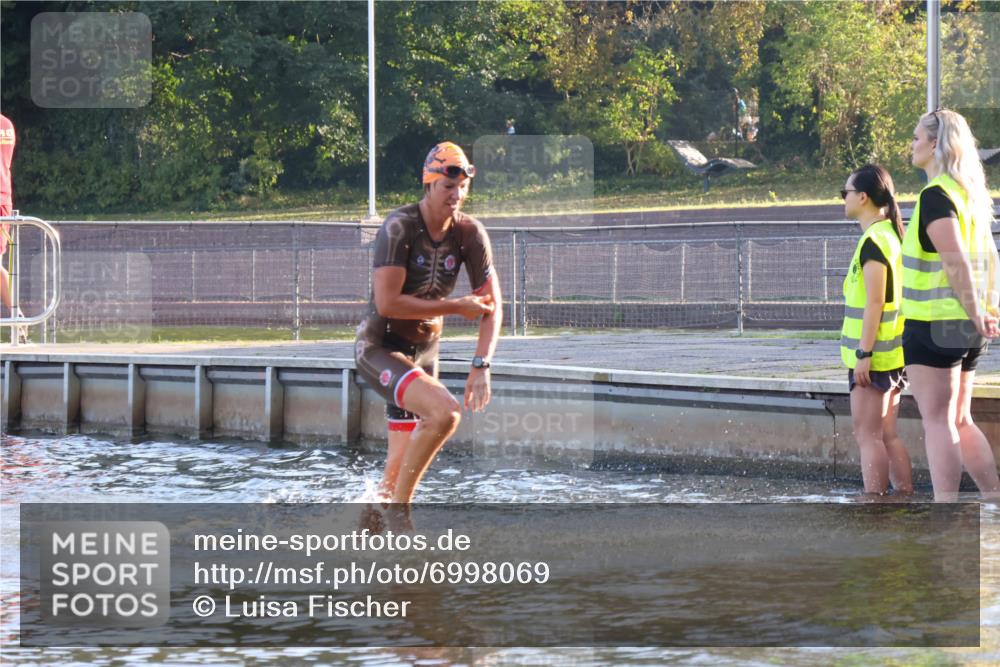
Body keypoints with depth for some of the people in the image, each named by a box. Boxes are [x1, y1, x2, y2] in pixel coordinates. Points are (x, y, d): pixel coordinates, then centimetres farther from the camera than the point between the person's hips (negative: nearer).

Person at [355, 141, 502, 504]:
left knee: (402, 464, 9)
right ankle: (398, 505, -15)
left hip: (424, 351, 7)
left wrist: (481, 365, -14)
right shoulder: (400, 227, -21)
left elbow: (491, 305, -1)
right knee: (444, 411, -29)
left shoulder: (470, 233, -3)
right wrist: (455, 307, -20)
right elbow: (387, 303, -26)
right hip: (379, 348, -7)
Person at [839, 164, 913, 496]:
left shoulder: (874, 240, -14)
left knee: (868, 435, -6)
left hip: (874, 356, -9)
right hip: (891, 355, 9)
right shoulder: (893, 235, 15)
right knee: (887, 435, 12)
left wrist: (863, 355, -20)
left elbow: (874, 302, -19)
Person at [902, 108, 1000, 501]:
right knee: (959, 422, 15)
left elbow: (956, 261, -22)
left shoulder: (935, 195, -15)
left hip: (934, 324, -9)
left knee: (938, 422, -4)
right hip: (963, 327, 9)